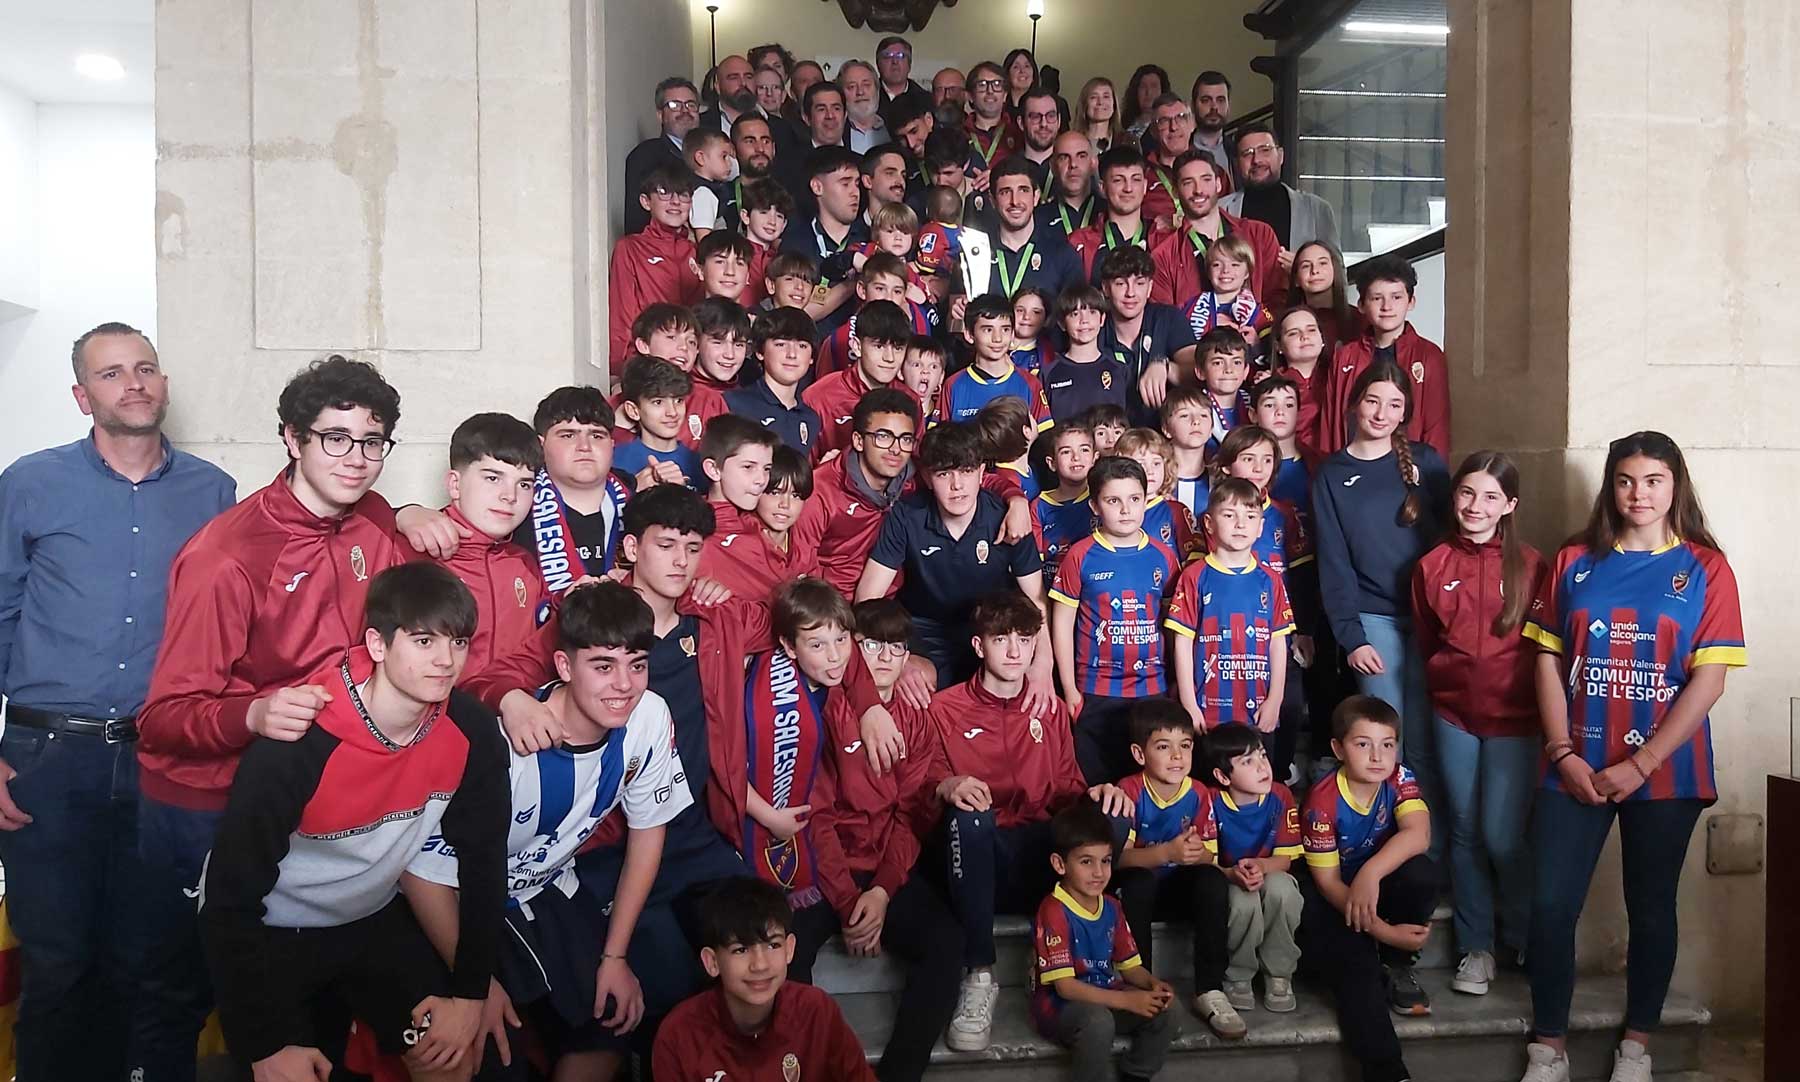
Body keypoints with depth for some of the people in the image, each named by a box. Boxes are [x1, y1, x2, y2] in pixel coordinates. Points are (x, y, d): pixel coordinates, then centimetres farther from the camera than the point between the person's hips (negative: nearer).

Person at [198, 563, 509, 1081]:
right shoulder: (296, 746, -31)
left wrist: (470, 994, -7)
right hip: (266, 933, -3)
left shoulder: (472, 735, -19)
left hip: (374, 917, 4)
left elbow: (485, 863, -7)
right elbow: (230, 899, -23)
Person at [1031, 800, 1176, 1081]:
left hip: (1103, 997, 7)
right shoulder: (1054, 911, -20)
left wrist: (1153, 983, -15)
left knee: (1161, 1016, -12)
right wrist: (1126, 1000, -29)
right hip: (1058, 1005, -7)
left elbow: (1129, 964, 9)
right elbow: (1065, 986, -24)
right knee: (1098, 1021, -35)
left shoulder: (1110, 906, 4)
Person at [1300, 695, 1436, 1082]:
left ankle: (1397, 967, -5)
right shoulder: (1322, 800, -22)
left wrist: (1371, 873, -47)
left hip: (1382, 885, 3)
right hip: (1334, 898, -3)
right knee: (1355, 966, -29)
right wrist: (1383, 930, -27)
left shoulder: (1399, 778, -13)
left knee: (1420, 873, -28)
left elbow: (1418, 834, -31)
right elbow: (1327, 881, -19)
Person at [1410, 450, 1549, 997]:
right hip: (1454, 715, 3)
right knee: (1465, 832, 9)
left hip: (1514, 717, -3)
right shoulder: (1432, 566, 2)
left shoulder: (1532, 567, -5)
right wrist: (1446, 684, 8)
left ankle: (1524, 941, 21)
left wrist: (1541, 713, 0)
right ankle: (1476, 946, 23)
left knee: (1502, 835, -4)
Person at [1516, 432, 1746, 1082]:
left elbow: (1709, 679, -8)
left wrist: (1640, 766, -13)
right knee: (1550, 906, 0)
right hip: (1575, 770, 1)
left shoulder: (1705, 569, -2)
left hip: (1666, 775, -1)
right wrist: (1563, 754, -7)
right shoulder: (1574, 562, 5)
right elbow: (1548, 661, 3)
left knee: (1651, 908, 12)